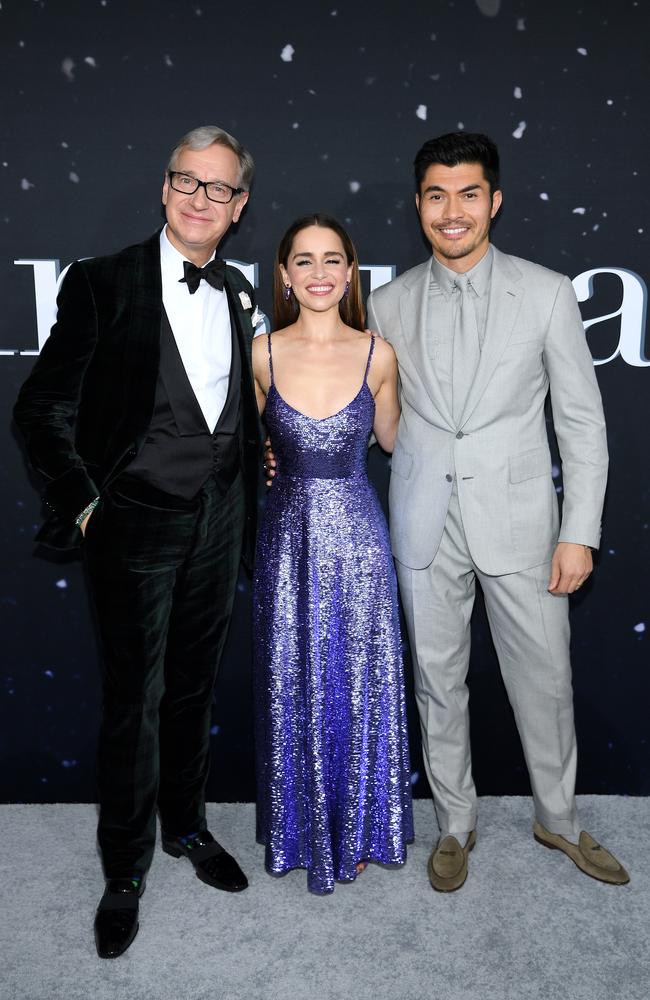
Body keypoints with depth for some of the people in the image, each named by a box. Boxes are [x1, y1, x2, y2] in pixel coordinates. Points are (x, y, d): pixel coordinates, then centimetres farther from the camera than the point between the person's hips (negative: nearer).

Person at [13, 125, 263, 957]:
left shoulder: (238, 294, 7)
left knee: (194, 687, 18)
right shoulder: (103, 283, -8)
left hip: (218, 522, 5)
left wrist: (250, 488, 10)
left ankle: (187, 825, 39)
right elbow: (42, 409, -8)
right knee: (135, 699, 4)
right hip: (136, 521, -4)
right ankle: (125, 872, 23)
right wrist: (82, 502, -9)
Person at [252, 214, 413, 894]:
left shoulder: (377, 354, -4)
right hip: (289, 536, 0)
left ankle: (357, 830, 34)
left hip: (356, 534, 0)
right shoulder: (262, 354, -3)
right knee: (293, 689, 12)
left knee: (359, 687, 11)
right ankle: (301, 830, 34)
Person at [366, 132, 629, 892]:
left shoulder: (546, 294, -3)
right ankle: (455, 823, 34)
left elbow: (582, 421, -2)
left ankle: (558, 820, 37)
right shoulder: (389, 304, 3)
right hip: (426, 527, 2)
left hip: (517, 522, -1)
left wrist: (579, 533, -6)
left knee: (544, 680, 11)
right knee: (437, 683, 12)